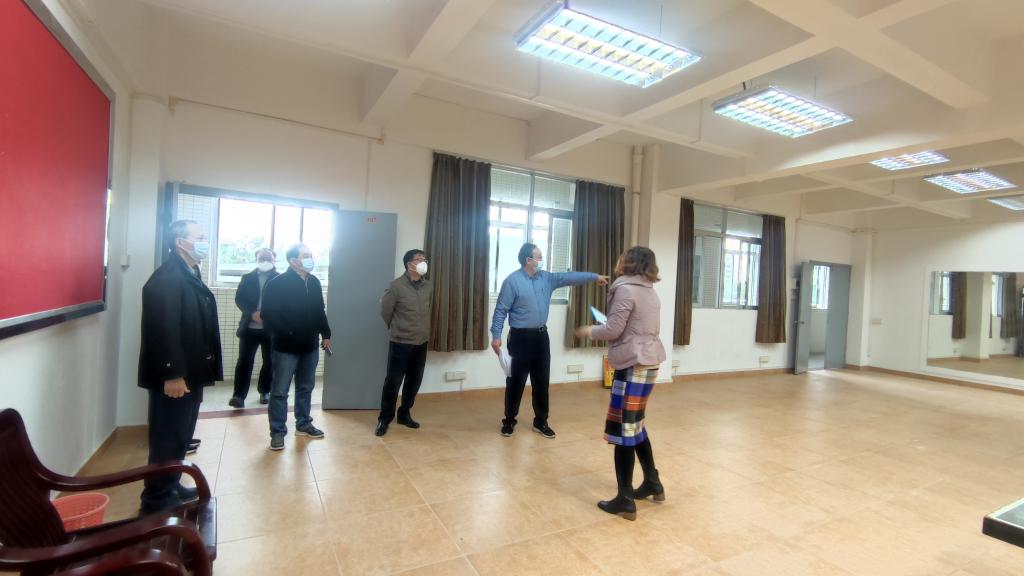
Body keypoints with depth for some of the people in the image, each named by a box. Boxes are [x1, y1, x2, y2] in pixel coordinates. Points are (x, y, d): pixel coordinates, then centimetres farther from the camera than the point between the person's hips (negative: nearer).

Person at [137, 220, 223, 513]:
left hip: (190, 372, 10)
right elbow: (164, 329, -24)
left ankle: (171, 487, 33)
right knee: (168, 438, 2)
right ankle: (158, 499, 16)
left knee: (181, 435, 19)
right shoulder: (167, 277, -18)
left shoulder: (190, 274, 13)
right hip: (173, 376, -9)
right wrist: (172, 374, -25)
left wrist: (188, 372, 17)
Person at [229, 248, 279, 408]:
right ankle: (239, 395, 2)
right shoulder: (247, 278, 8)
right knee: (244, 361, -2)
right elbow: (239, 299, 1)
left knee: (269, 362, 9)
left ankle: (265, 391, 25)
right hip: (250, 327, 1)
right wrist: (252, 313, -15)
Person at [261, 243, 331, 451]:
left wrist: (325, 334, 14)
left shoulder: (314, 282, 6)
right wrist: (286, 334, -21)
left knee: (306, 388, 16)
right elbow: (268, 315, -17)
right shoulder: (277, 284, -13)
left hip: (310, 346, 6)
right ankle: (278, 432, 15)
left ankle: (303, 424, 30)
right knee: (280, 391, 3)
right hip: (286, 347, -6)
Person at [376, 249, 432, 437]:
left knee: (414, 381, 13)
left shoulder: (428, 286, 3)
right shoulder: (397, 285, -13)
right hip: (401, 343, -5)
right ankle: (384, 418, 17)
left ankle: (404, 414, 29)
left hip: (421, 342, 5)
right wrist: (396, 329, 10)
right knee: (393, 381, 2)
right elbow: (385, 310, -3)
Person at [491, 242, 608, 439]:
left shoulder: (547, 278, 8)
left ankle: (540, 422, 24)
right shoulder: (512, 281, -10)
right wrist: (496, 336, -15)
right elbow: (501, 310, -10)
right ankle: (509, 421, 20)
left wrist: (594, 276, -7)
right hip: (520, 338, -5)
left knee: (542, 382, 10)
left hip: (541, 336, 6)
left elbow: (569, 277, 2)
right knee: (516, 382, 3)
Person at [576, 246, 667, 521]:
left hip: (633, 365, -9)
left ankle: (625, 501, 8)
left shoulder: (625, 289, -13)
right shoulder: (650, 291, 13)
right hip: (650, 361, 9)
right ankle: (652, 483, 32)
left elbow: (613, 330, -15)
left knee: (622, 430, -1)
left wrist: (589, 331, 3)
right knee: (635, 425, 21)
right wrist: (602, 329, 17)